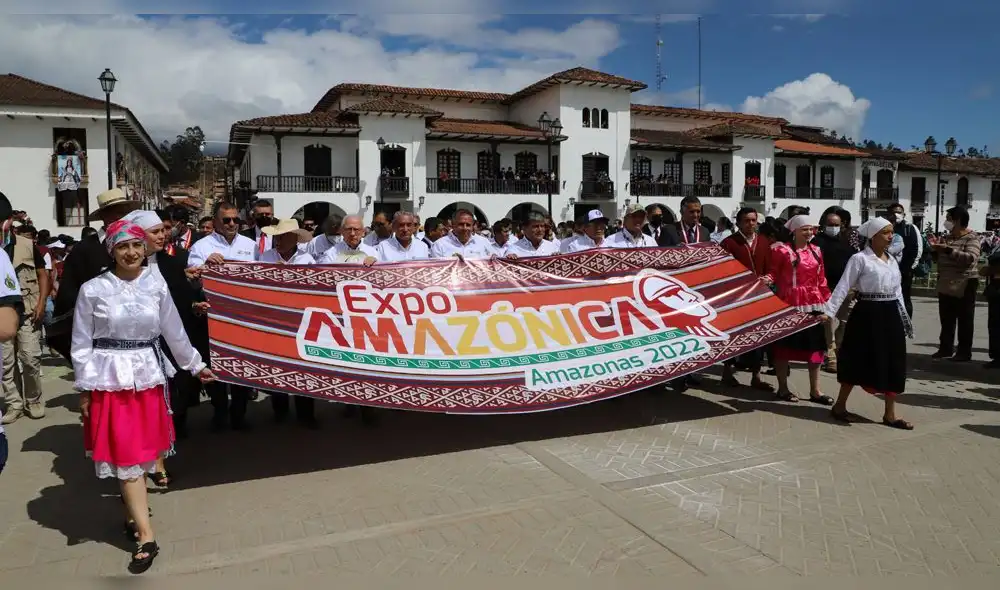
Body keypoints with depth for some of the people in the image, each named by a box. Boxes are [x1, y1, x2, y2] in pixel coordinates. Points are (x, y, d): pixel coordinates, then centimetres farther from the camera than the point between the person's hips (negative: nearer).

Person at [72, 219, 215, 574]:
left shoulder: (156, 285, -1)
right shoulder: (93, 289, -7)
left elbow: (174, 332, 9)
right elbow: (82, 344, -1)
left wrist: (196, 365, 15)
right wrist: (84, 389, 0)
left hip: (148, 376, 3)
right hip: (109, 379, -2)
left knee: (142, 451, 13)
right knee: (126, 456, 0)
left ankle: (134, 510, 36)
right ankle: (146, 536, 4)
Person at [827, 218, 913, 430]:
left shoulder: (892, 260, 12)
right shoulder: (860, 259, -9)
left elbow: (897, 291, 16)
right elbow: (843, 287, -15)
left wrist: (905, 317, 13)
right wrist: (828, 311, -23)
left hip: (890, 314, 7)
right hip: (868, 314, -7)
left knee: (892, 363, 8)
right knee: (859, 362, 0)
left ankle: (890, 414, 17)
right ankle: (839, 406, 15)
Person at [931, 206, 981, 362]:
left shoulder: (971, 238, -9)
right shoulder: (946, 237, 10)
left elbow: (970, 258, -25)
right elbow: (939, 258, 19)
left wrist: (948, 250, -30)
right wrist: (935, 248, -1)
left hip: (964, 285, -7)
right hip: (946, 285, 7)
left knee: (964, 321, 2)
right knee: (946, 320, 11)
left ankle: (964, 352, 8)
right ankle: (946, 348, 19)